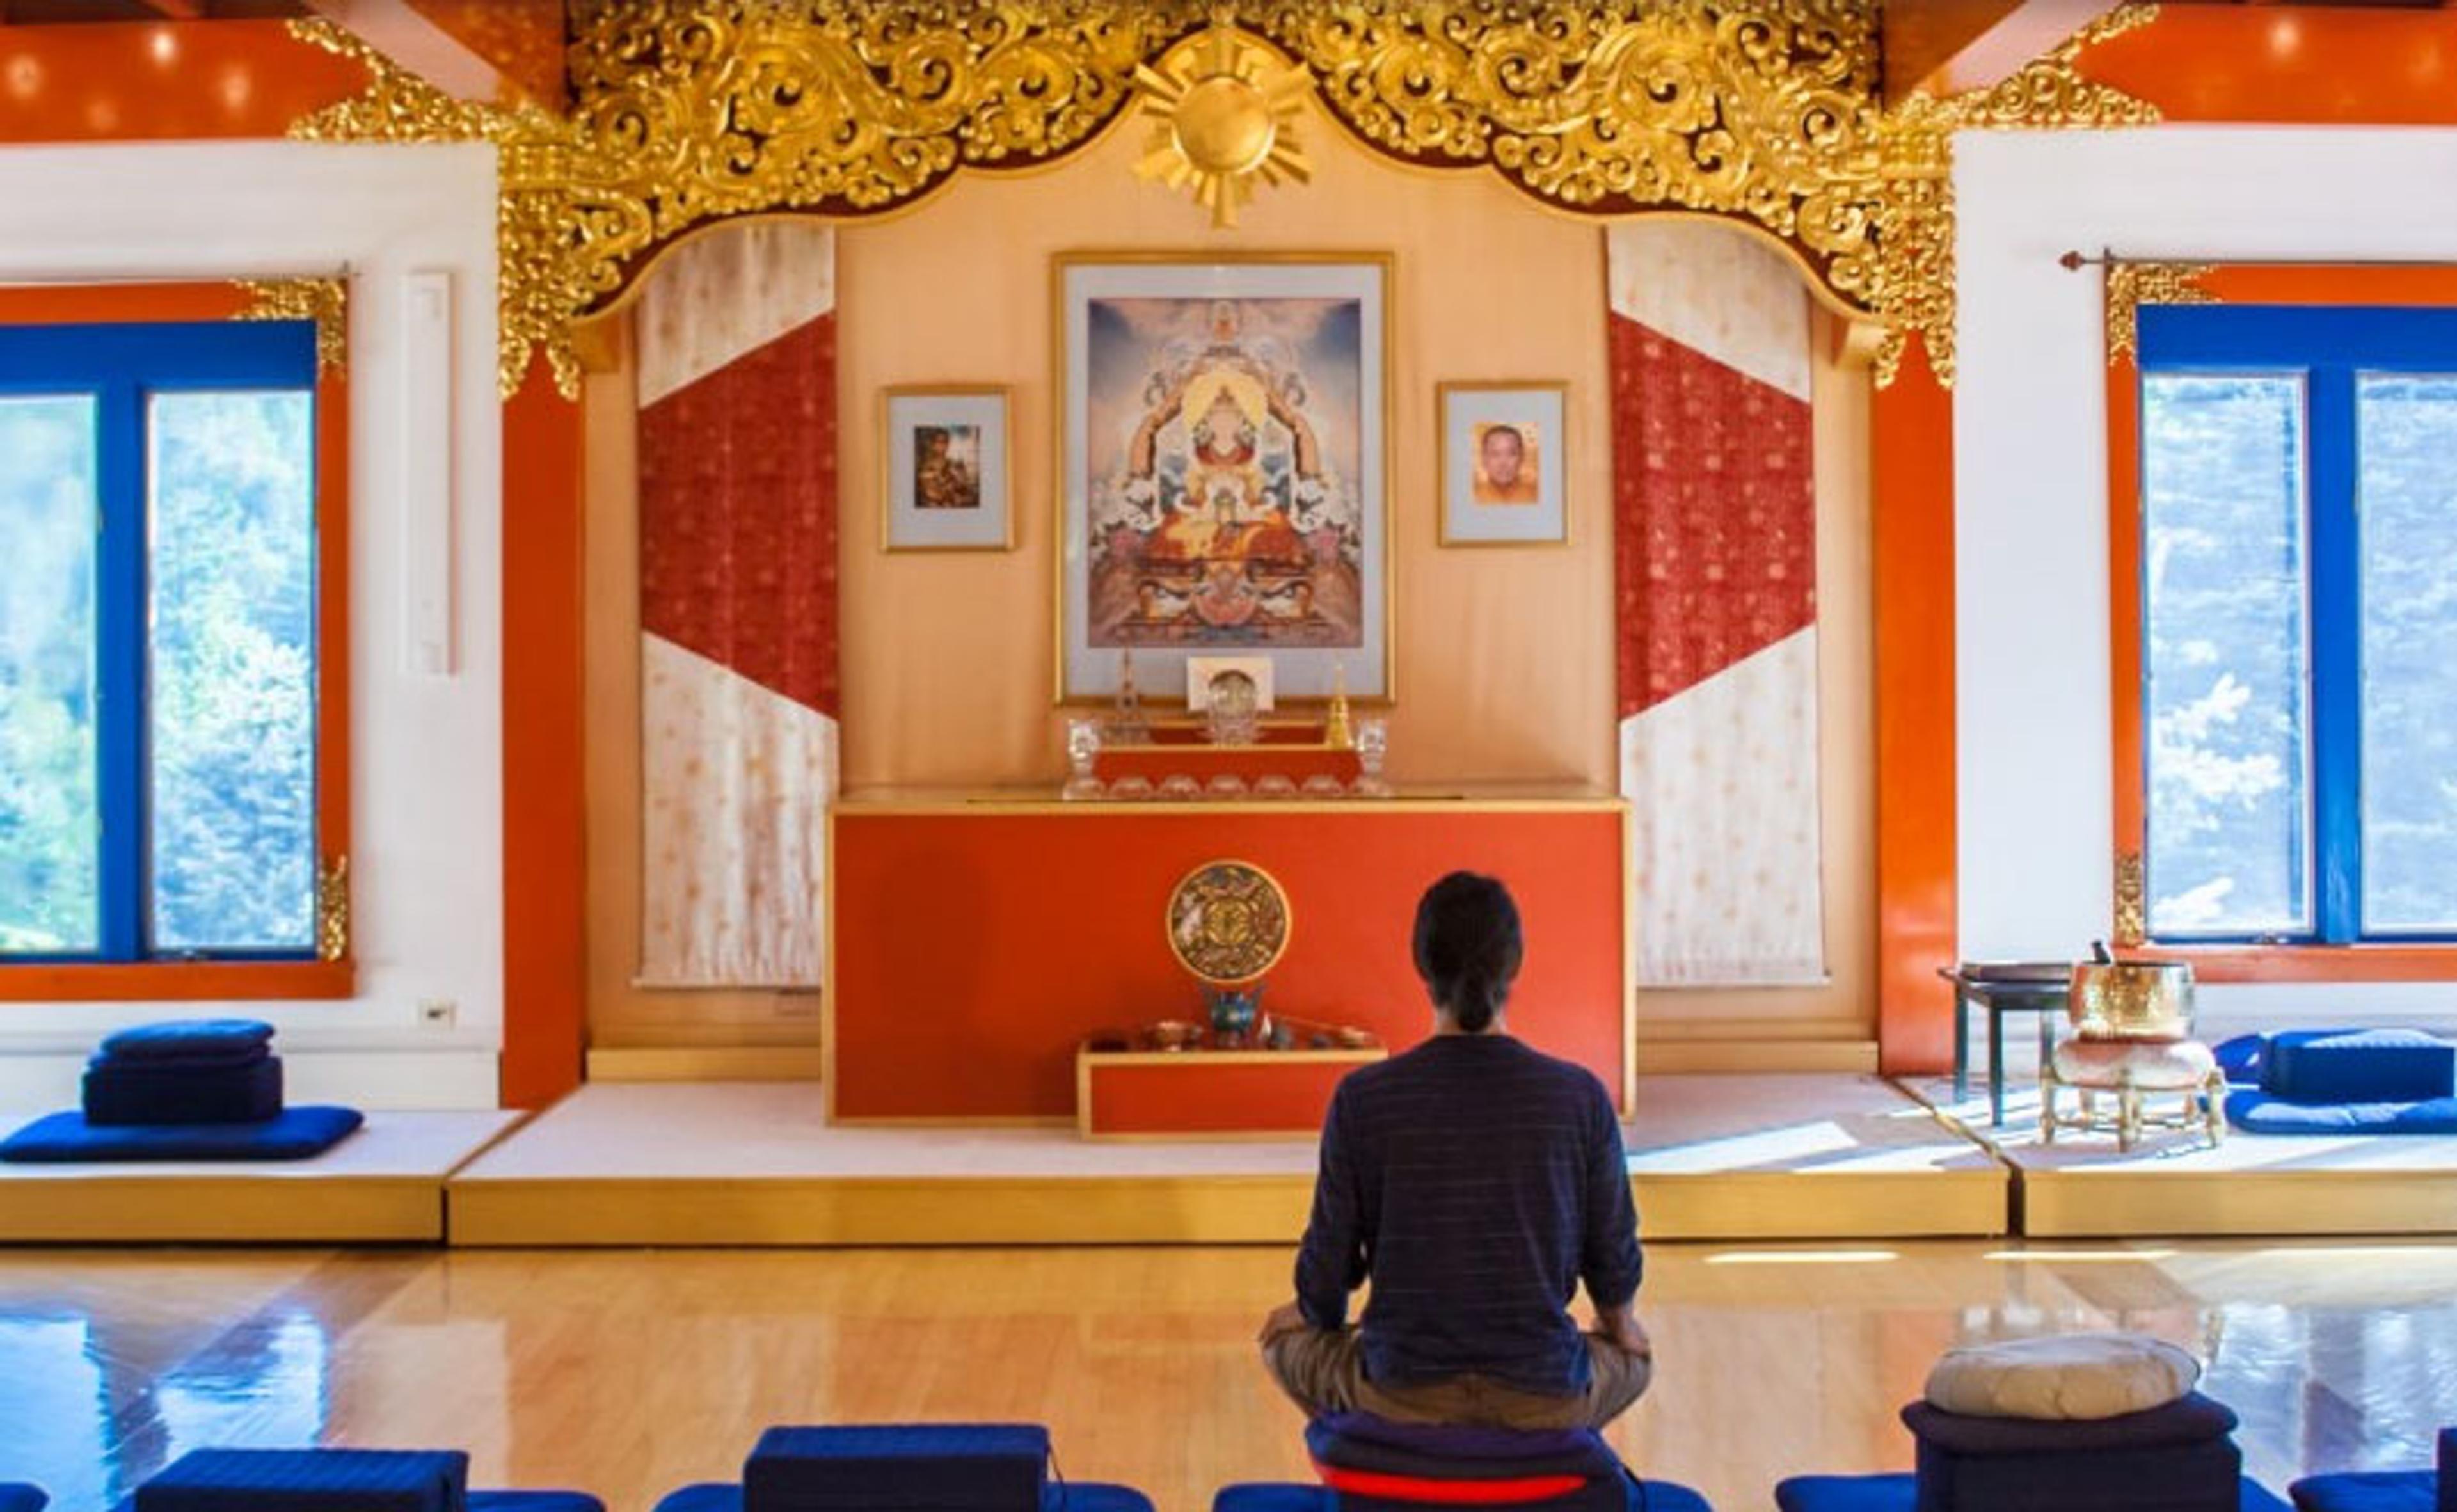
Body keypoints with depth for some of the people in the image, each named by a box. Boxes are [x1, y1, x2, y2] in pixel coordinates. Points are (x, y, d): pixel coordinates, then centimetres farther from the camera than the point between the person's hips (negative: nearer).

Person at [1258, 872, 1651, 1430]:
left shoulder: (1362, 1099, -10)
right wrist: (1621, 1327, 27)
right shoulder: (1581, 1097, -8)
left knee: (1286, 1338, 32)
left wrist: (1314, 1315, 23)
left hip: (1404, 1395, -1)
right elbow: (1614, 1256, 4)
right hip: (1544, 1402, 1)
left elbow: (1329, 1264, -2)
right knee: (1633, 1359, 36)